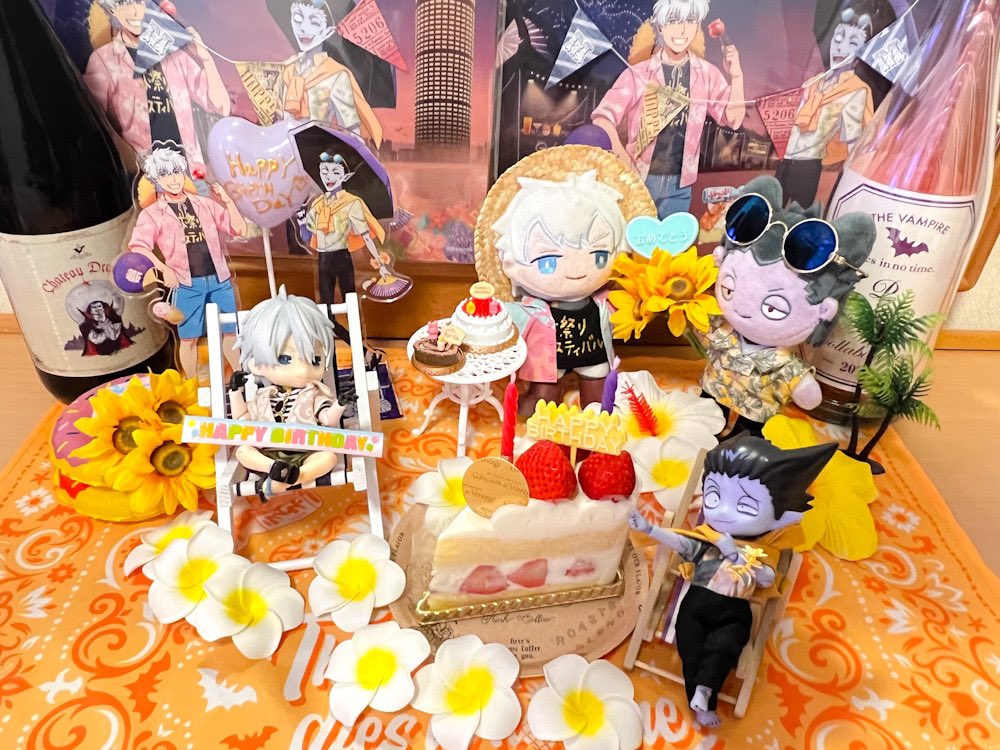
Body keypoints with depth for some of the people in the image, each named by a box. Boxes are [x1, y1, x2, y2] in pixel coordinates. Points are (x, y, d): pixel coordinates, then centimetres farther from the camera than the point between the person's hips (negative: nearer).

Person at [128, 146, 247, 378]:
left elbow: (240, 230, 8)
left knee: (230, 331, 10)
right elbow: (138, 246, -11)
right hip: (187, 284, -2)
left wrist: (228, 201, -2)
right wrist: (164, 269, -24)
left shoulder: (204, 204, 10)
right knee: (189, 338, 6)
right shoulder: (152, 213, 1)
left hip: (219, 279, 3)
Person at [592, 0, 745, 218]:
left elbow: (733, 120, 3)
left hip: (679, 185, 3)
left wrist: (736, 75, -12)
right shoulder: (638, 73, -8)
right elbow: (603, 117, -12)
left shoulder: (707, 74, 3)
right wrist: (624, 160, -25)